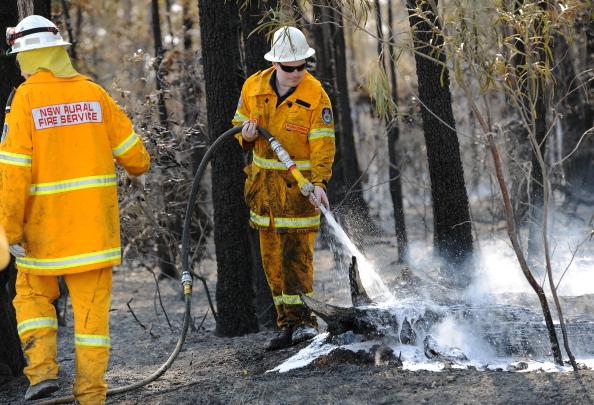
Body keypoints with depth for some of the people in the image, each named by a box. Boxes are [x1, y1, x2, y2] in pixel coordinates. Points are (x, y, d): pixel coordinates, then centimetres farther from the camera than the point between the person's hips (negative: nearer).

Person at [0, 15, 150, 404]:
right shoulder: (92, 92, 0)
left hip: (47, 222, -2)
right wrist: (139, 169, 31)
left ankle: (43, 368, 1)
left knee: (33, 293, 18)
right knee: (93, 304, 8)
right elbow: (128, 146, 8)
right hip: (95, 219, 2)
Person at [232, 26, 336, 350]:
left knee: (296, 253, -12)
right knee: (272, 257, 8)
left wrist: (319, 182, -28)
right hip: (263, 181, 5)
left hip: (299, 182, -5)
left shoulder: (315, 96, -12)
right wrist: (246, 134, -9)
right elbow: (240, 123, 15)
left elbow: (322, 145, -14)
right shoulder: (253, 87, 0)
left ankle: (302, 320, -6)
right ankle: (287, 324, 15)